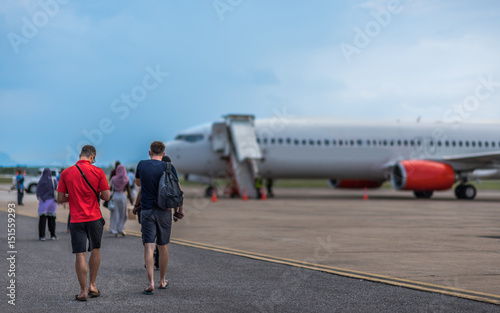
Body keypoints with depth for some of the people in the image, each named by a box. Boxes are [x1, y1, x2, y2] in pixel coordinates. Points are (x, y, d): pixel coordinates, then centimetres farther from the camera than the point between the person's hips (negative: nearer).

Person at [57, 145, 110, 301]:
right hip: (94, 218, 0)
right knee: (95, 250, 19)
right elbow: (106, 196, -6)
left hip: (76, 219, 0)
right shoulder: (98, 172, -6)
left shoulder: (66, 173, -2)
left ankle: (83, 291, 2)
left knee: (80, 255, 1)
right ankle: (92, 285, 21)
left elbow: (60, 198, 0)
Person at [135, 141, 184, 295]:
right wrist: (180, 208, 13)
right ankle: (162, 281, 22)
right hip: (164, 211, 1)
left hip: (147, 211, 0)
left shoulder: (142, 165, -1)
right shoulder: (168, 167, -4)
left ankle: (151, 282, -16)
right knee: (163, 246, 12)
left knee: (148, 247, -4)